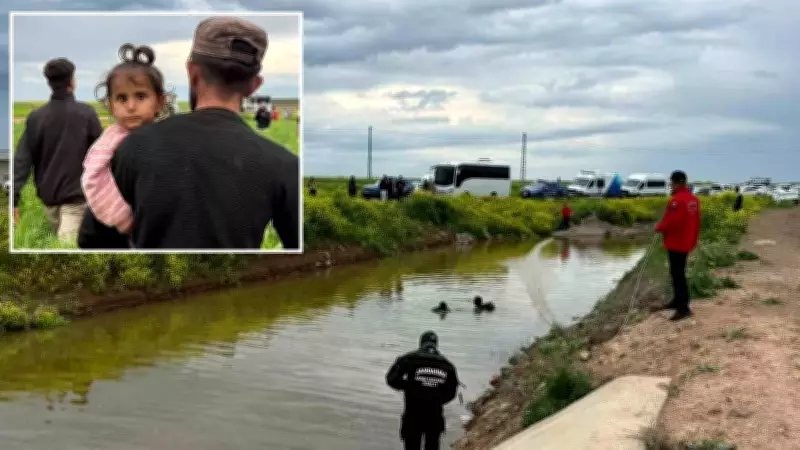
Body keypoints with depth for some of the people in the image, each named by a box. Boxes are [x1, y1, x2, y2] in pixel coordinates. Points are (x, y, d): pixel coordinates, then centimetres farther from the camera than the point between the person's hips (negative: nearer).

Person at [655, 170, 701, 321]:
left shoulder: (677, 200, -21)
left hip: (676, 243, -10)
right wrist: (694, 239, 23)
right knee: (678, 272, 19)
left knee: (678, 274, -7)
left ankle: (684, 308, -7)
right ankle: (677, 301, 30)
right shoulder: (694, 199, 9)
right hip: (686, 243, 10)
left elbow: (672, 222, -25)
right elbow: (696, 222, 15)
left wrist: (659, 227, -7)